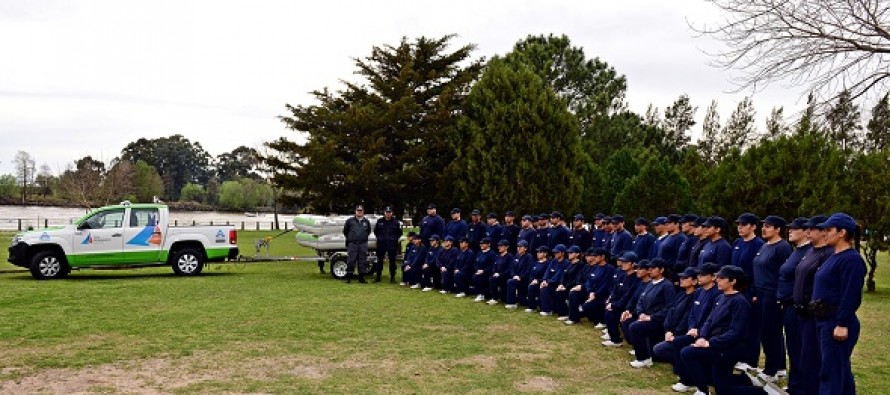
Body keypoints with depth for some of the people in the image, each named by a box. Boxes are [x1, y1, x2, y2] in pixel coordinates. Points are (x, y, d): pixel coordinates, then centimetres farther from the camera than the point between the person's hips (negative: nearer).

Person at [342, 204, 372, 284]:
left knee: (362, 262, 5)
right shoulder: (350, 221, 3)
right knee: (351, 261, -3)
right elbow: (345, 231, 15)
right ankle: (348, 278, 2)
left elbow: (369, 231, 24)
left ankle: (361, 278, 12)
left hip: (363, 244, 2)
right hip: (352, 244, -2)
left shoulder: (366, 221, 9)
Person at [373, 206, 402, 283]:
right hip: (381, 244, 1)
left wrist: (394, 239, 2)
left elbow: (399, 233, 9)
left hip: (392, 245, -1)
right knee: (379, 260, 4)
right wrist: (379, 238, 9)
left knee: (392, 261, 3)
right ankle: (378, 277, 11)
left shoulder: (396, 222, 2)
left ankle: (392, 277, 10)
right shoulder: (379, 221, 6)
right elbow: (375, 231, 17)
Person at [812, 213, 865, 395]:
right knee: (841, 369, 18)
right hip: (825, 321, 10)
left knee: (830, 371, -6)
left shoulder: (851, 260, -16)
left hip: (837, 323, -10)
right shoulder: (834, 257, 15)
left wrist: (842, 325, -24)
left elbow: (851, 296, -22)